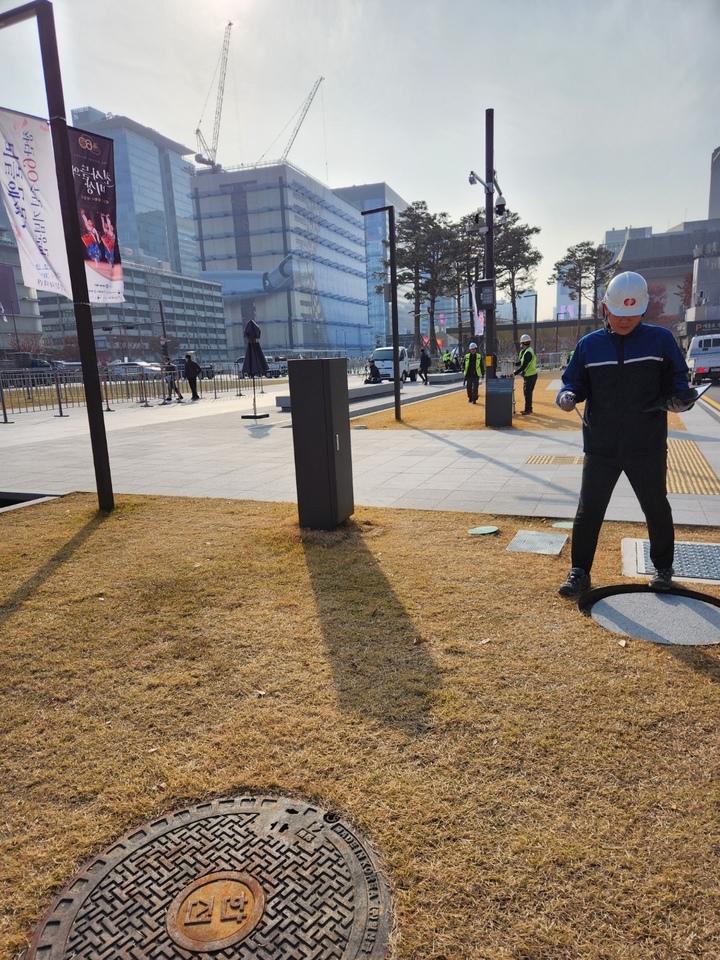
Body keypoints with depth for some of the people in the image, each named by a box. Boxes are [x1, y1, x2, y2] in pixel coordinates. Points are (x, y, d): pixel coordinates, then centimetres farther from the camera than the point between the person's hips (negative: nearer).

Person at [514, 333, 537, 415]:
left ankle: (528, 409, 1)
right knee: (526, 392, 16)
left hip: (530, 376, -10)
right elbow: (521, 362, 16)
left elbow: (524, 366, -24)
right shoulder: (525, 351, 10)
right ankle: (528, 408, 26)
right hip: (527, 375, 10)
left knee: (527, 393, -5)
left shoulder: (528, 352, -21)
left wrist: (515, 373, -21)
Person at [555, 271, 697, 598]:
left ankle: (663, 568, 36)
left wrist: (680, 397, -17)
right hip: (600, 447, 1)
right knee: (588, 510, 3)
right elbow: (575, 381, 8)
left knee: (657, 509, 15)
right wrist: (567, 395, -15)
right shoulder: (589, 345, 3)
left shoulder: (660, 339, -1)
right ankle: (579, 572, 17)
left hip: (647, 448, 0)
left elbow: (677, 380, 5)